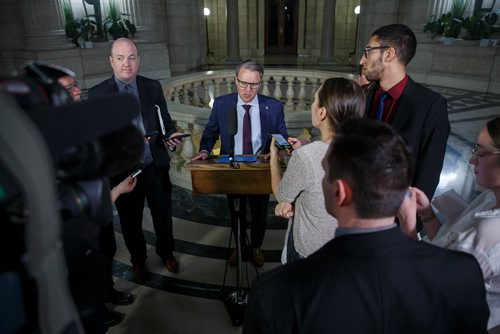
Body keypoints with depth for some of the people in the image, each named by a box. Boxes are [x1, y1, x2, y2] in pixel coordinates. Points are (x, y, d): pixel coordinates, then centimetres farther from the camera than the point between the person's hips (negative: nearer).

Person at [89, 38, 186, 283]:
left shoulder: (153, 87, 1)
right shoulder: (97, 94, -6)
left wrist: (171, 136, -15)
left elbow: (165, 120, 6)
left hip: (156, 167, 2)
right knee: (131, 221, 17)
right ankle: (138, 260, 43)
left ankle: (166, 253, 45)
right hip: (124, 171, -1)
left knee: (163, 215, 17)